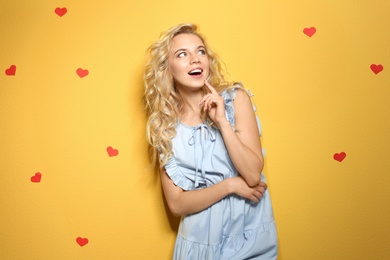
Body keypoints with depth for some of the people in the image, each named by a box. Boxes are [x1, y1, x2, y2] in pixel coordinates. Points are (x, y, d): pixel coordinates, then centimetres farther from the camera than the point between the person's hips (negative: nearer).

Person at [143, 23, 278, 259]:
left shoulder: (235, 98, -10)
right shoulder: (164, 125, -7)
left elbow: (253, 175, -16)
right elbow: (176, 203, -8)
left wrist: (222, 122, -24)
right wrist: (230, 185, -17)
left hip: (251, 235, 0)